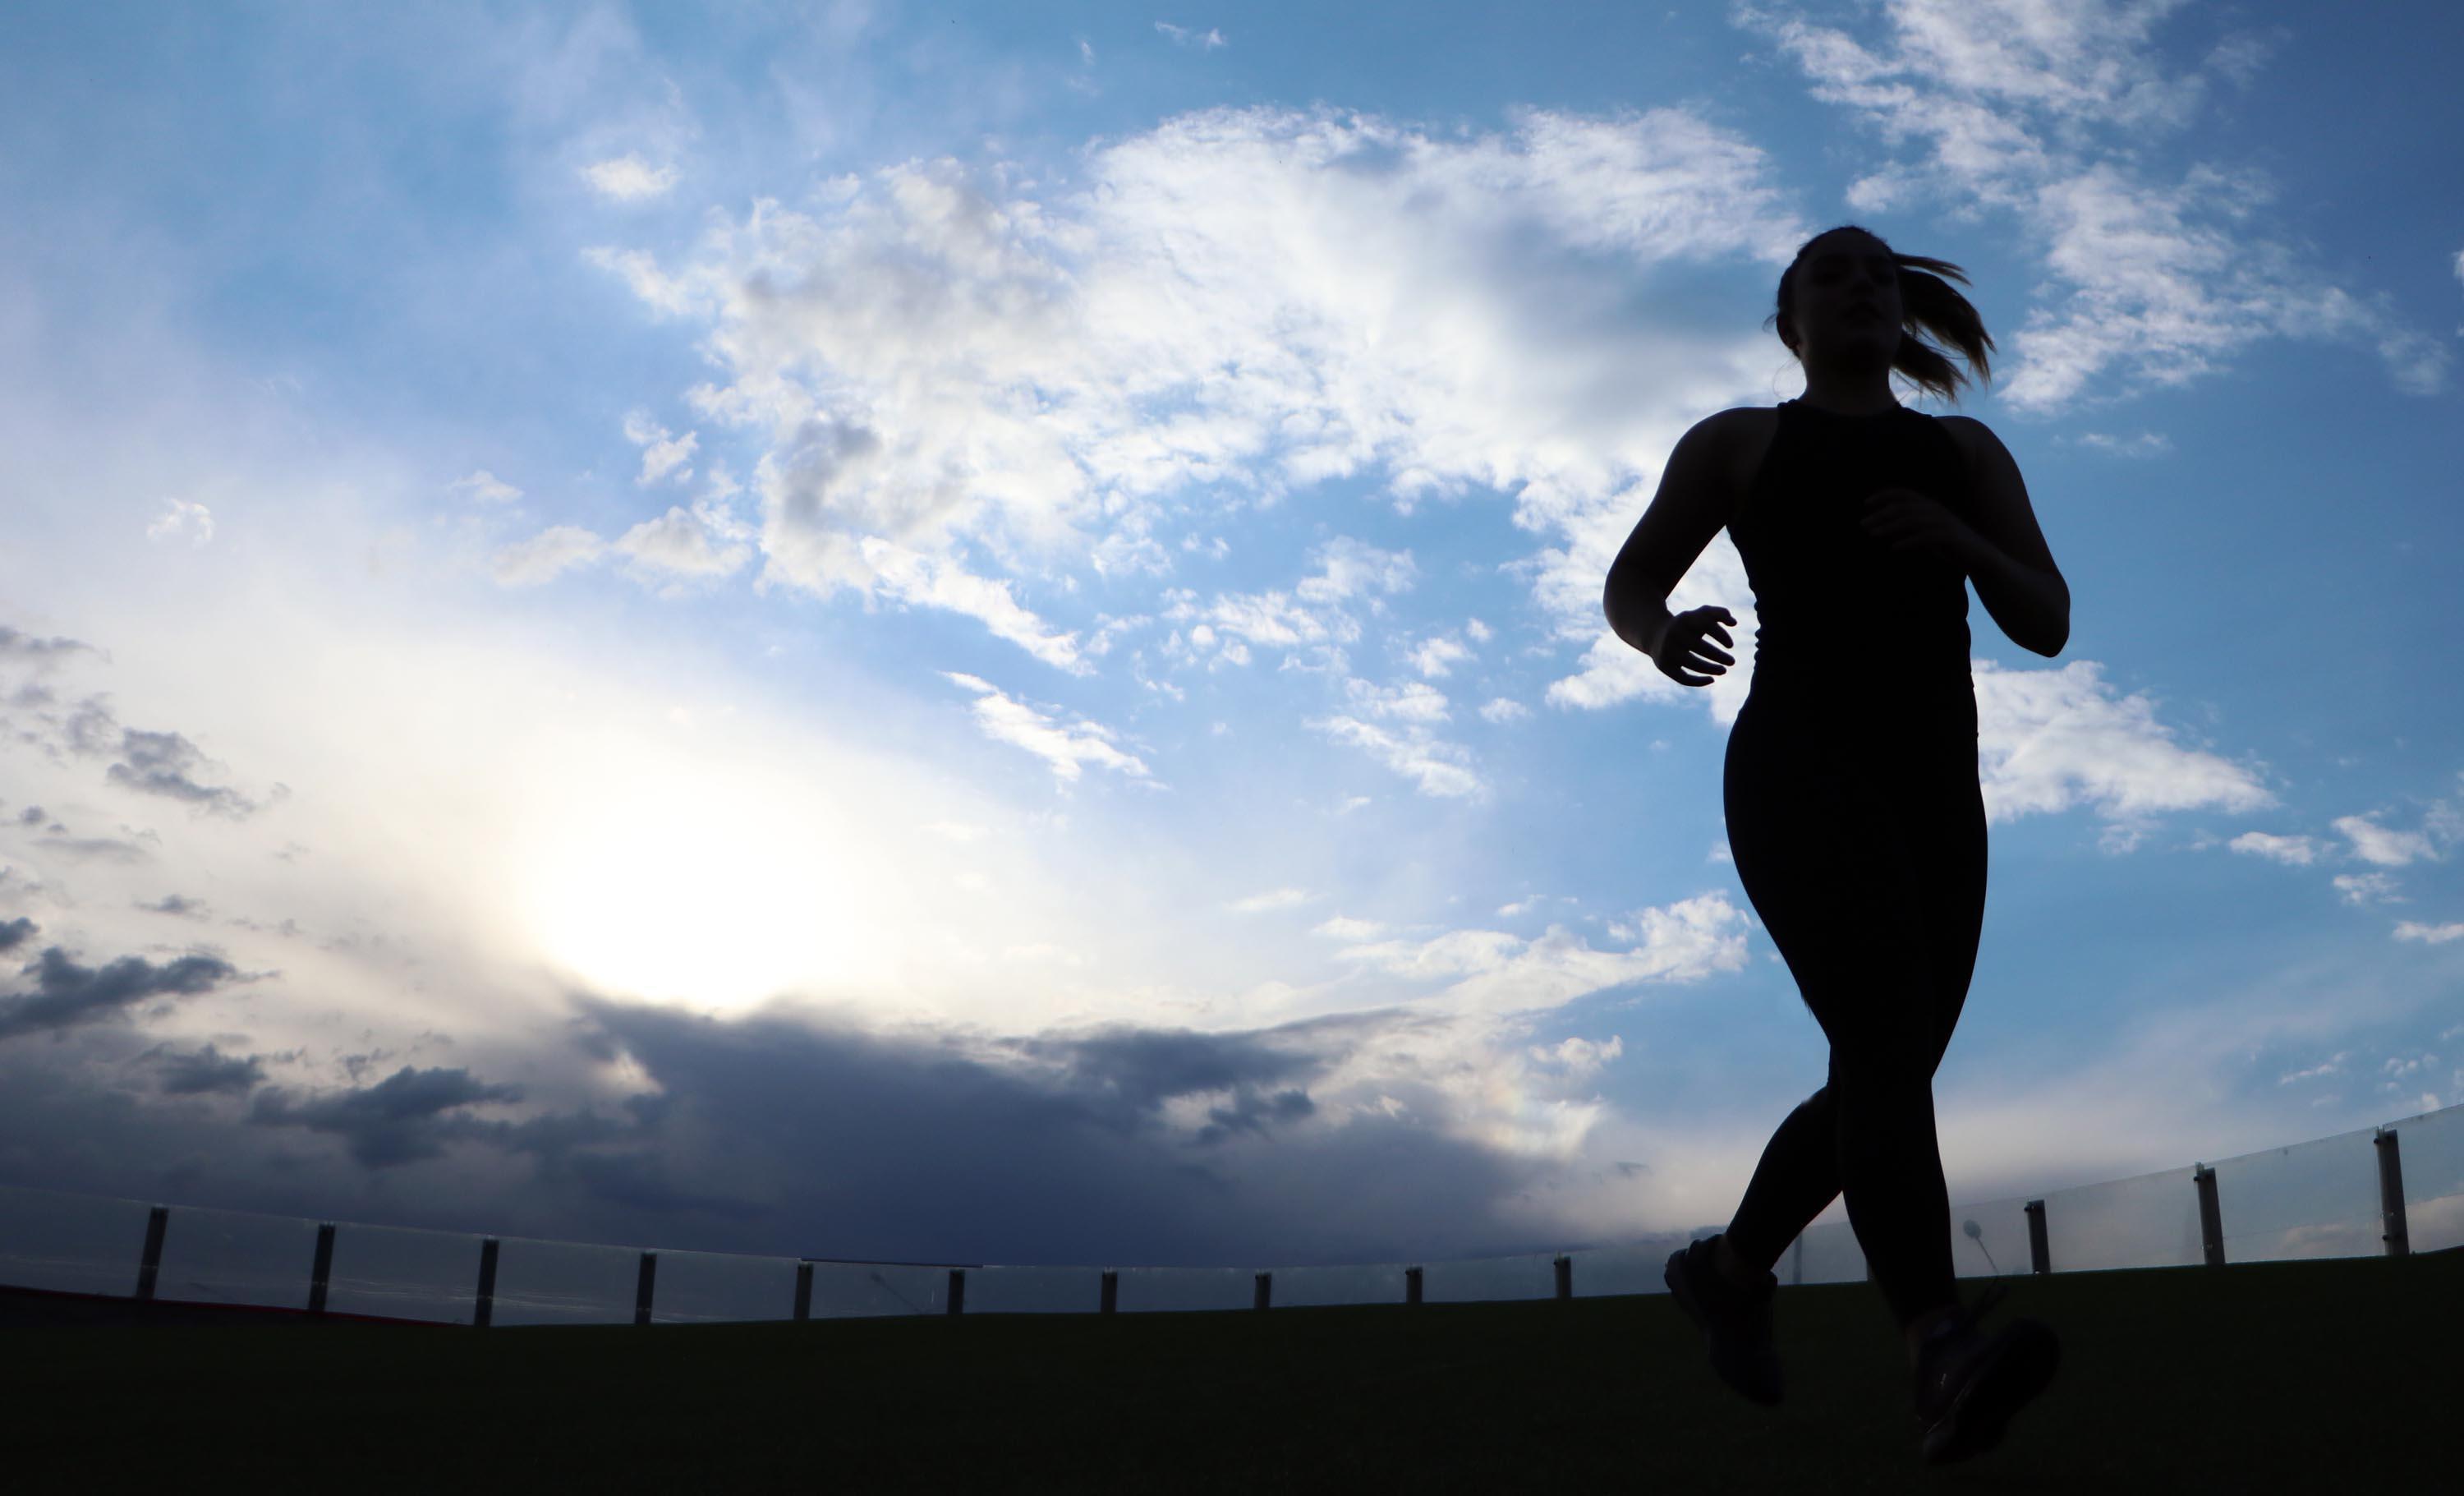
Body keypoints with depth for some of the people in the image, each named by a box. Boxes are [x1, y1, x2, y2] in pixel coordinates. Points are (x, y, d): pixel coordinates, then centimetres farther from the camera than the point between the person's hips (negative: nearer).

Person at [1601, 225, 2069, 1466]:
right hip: (1801, 766, -5)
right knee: (1888, 1041, -26)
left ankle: (1727, 1268, 27)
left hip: (1934, 783, 5)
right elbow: (1628, 584, 10)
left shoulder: (1966, 454, 20)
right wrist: (1661, 636, -15)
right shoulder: (1739, 441, 14)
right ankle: (1943, 1353, -38)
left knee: (1883, 1077, 5)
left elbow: (2046, 623, 11)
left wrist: (1957, 541, -10)